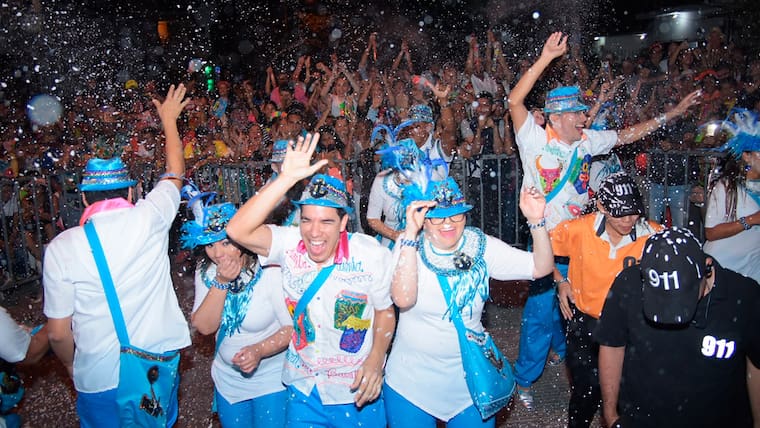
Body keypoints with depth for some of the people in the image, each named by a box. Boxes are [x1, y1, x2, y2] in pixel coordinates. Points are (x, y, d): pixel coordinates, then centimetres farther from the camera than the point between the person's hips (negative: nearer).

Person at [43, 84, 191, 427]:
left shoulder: (62, 247, -14)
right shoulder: (149, 218, -12)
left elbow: (58, 333, -7)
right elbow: (175, 173, 9)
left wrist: (72, 364, 14)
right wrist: (169, 119, 23)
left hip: (99, 381, -1)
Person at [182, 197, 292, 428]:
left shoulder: (270, 270, -24)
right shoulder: (206, 270, -8)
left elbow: (292, 327, -20)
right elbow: (204, 327, -14)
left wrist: (258, 350, -35)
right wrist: (221, 283, -26)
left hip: (272, 380, -5)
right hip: (228, 379, 5)